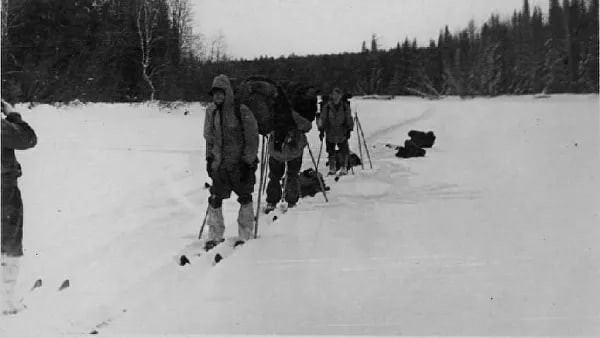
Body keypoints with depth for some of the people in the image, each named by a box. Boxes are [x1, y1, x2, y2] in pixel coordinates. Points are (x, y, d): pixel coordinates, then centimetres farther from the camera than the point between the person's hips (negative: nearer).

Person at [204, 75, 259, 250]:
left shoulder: (241, 110, -11)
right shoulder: (211, 111, 3)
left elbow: (252, 137, -10)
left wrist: (249, 161, -13)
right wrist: (209, 158, 13)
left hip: (240, 163, -4)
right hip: (219, 163, 4)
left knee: (245, 199, 5)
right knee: (215, 199, 2)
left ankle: (245, 235, 16)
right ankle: (215, 236, 14)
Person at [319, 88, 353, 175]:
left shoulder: (345, 106, -2)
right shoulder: (327, 106, -2)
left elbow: (349, 118, 4)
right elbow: (323, 118, 3)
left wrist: (349, 130, -1)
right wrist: (321, 130, 0)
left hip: (342, 133, -1)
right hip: (330, 133, 1)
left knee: (344, 150, 1)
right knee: (331, 151, 8)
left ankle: (344, 168, 14)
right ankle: (332, 168, 20)